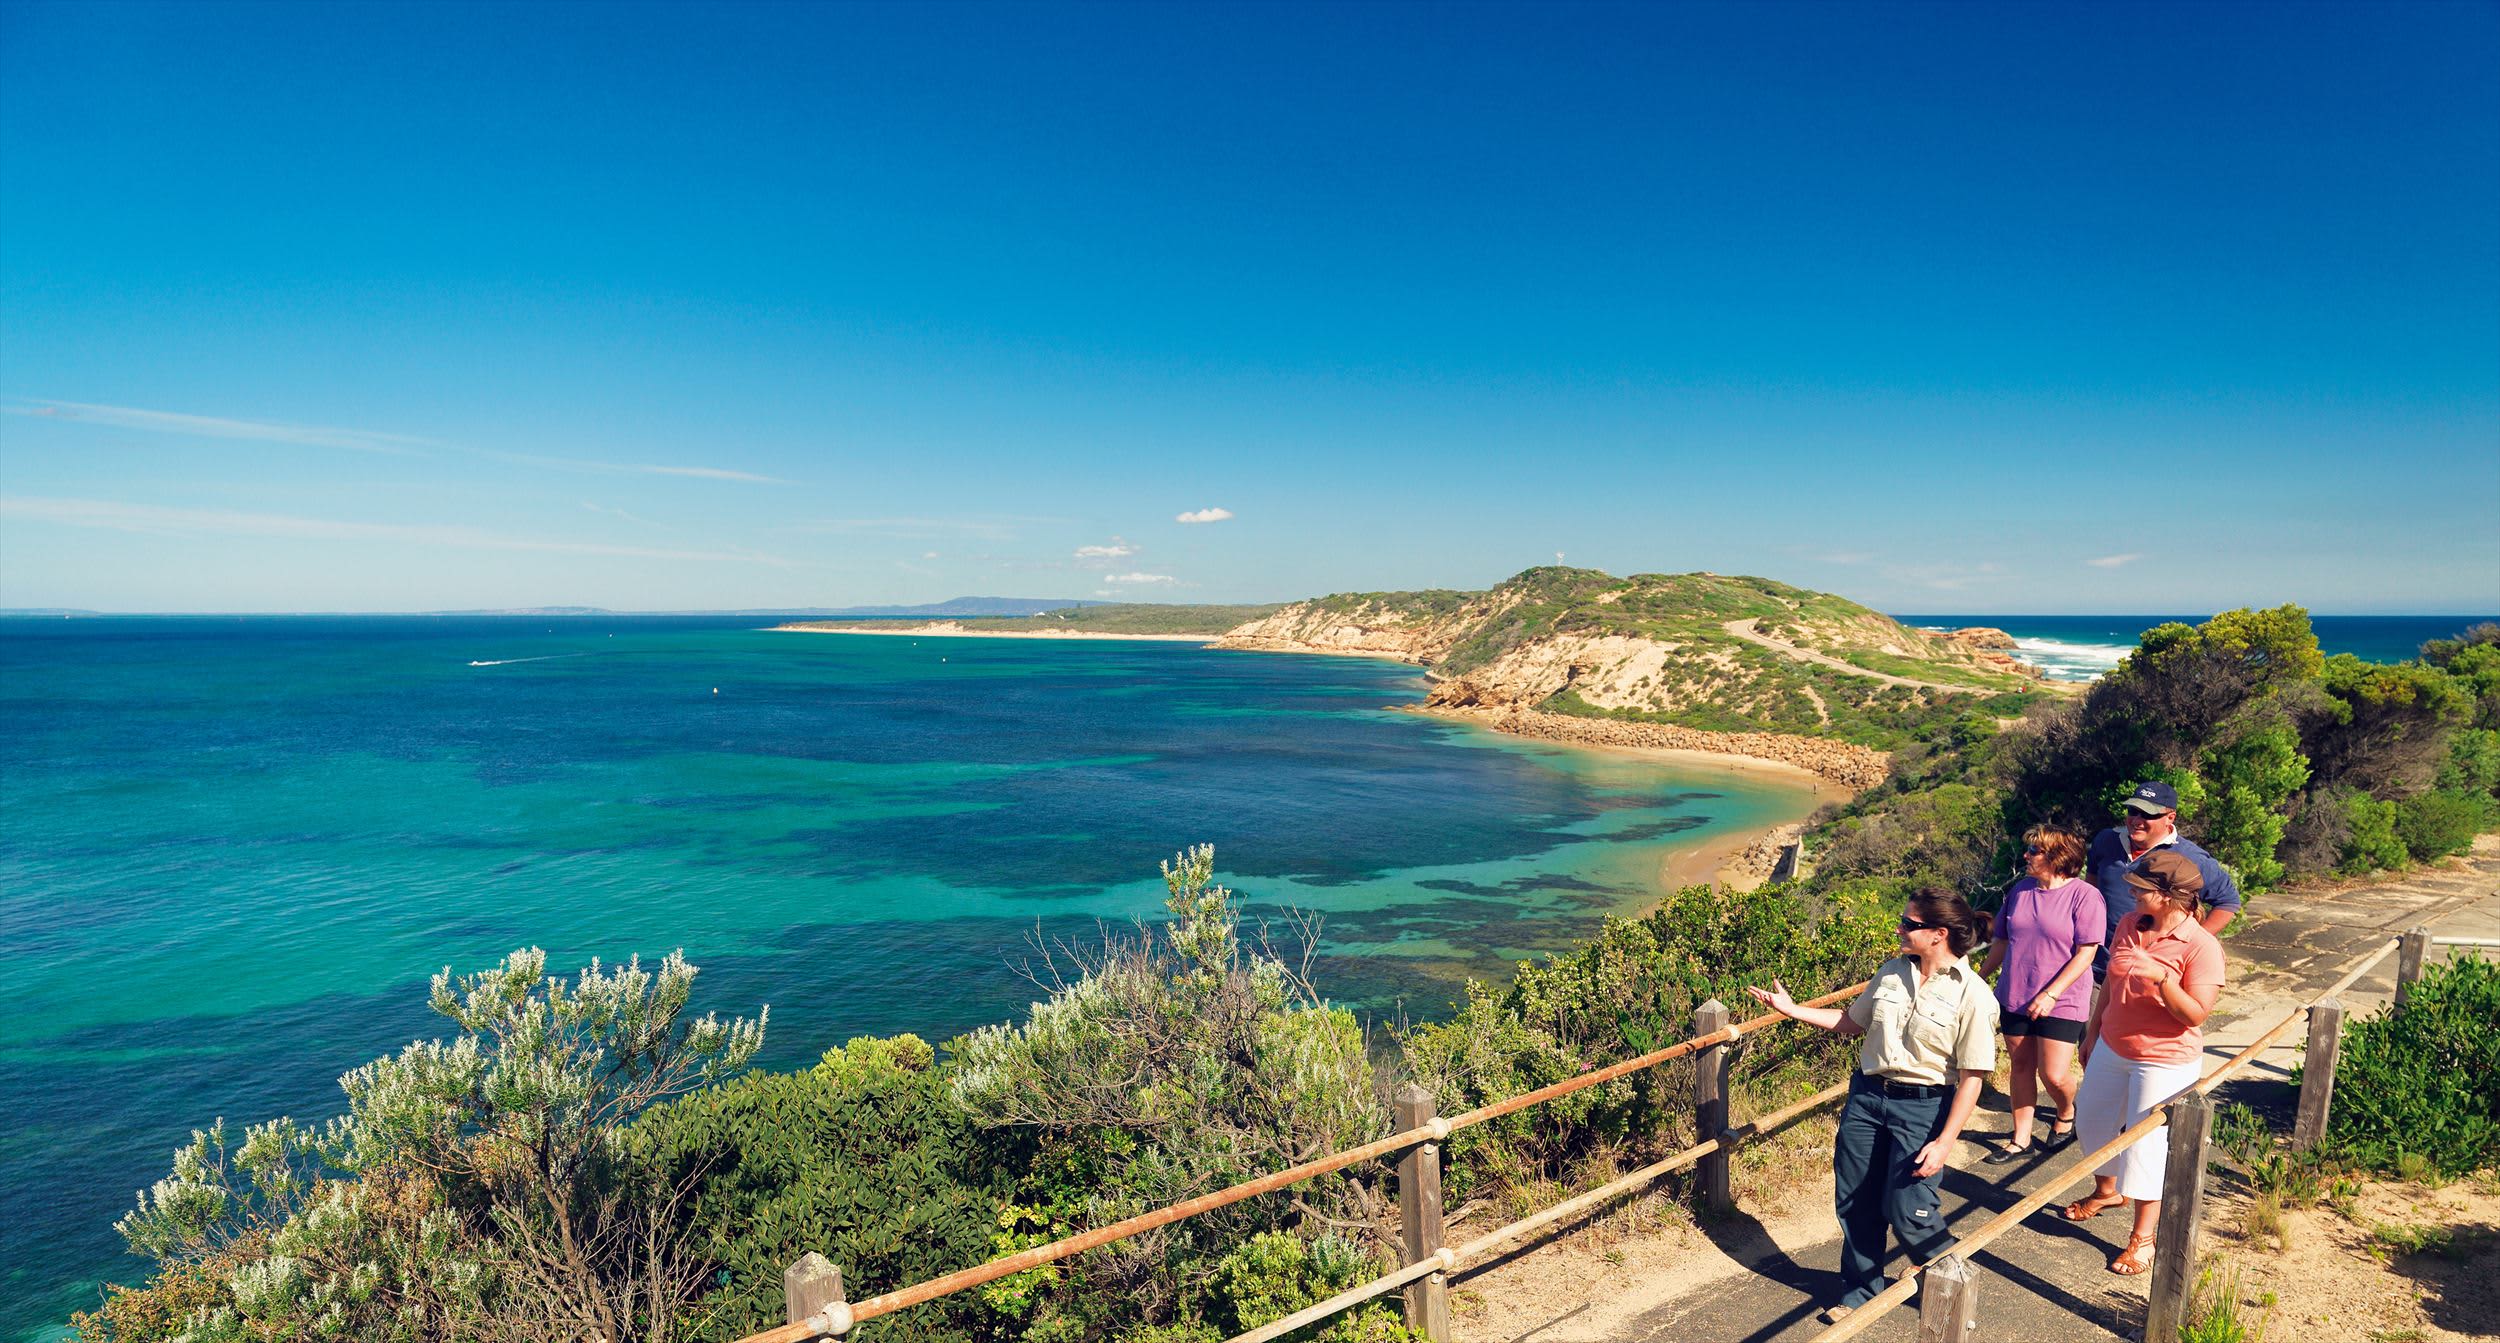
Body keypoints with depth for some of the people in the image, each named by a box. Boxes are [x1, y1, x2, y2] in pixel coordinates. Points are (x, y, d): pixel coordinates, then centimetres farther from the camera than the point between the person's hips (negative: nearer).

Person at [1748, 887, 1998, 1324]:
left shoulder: (1972, 995, -14)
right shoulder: (1893, 971, 3)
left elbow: (1972, 1076, -14)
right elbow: (1852, 1020, 15)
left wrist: (1945, 1142, -16)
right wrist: (1792, 1009, 11)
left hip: (1922, 1107, -5)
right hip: (1867, 1094, 5)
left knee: (1907, 1213, -2)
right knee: (1854, 1204, 11)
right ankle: (1860, 1291, 32)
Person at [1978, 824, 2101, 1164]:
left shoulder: (2084, 896, -11)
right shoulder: (2020, 890, 6)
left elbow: (2086, 953, -14)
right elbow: (2001, 941, 14)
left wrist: (2050, 995, -19)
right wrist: (1979, 979, 15)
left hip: (2061, 1003, -5)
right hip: (2014, 997, 5)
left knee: (2054, 1075, -4)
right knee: (2021, 1066, 11)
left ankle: (2066, 1115, 30)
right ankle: (2020, 1140, 22)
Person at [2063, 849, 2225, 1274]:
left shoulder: (2202, 947, -21)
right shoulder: (2130, 926, -3)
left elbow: (2197, 1015, -22)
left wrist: (2162, 978, -37)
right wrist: (2091, 1032, 14)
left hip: (2164, 1061, -7)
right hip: (2112, 1048, 7)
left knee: (2147, 1146, 3)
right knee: (2091, 1121, 20)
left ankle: (2142, 1238, 20)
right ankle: (2107, 1191, 46)